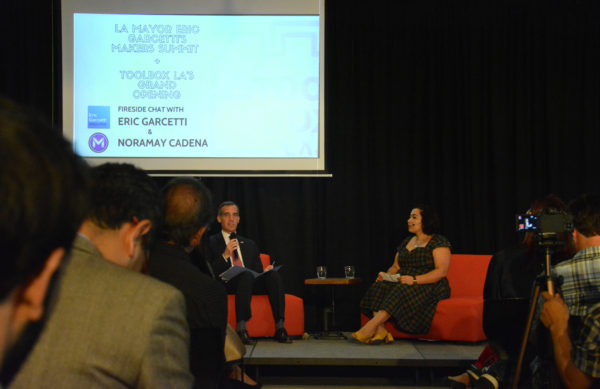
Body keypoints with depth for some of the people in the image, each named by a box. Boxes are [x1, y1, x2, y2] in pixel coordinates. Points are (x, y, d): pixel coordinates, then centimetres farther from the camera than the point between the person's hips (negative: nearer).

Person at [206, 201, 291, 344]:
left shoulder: (249, 245, 27)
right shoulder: (211, 243, 11)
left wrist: (265, 272, 0)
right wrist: (225, 255, -12)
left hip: (251, 284, 4)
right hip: (226, 285, -4)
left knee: (273, 274, -27)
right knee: (246, 275, -37)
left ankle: (280, 327, -34)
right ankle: (241, 326, -41)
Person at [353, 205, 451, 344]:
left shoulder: (439, 242, -1)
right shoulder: (406, 242, 21)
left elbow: (441, 271, -13)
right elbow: (395, 266, 23)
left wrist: (415, 279, -24)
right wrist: (387, 275, -1)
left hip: (429, 286, -6)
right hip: (402, 283, 6)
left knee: (402, 291, -37)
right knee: (379, 287, -24)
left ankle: (371, 325, -47)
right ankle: (380, 330, -42)